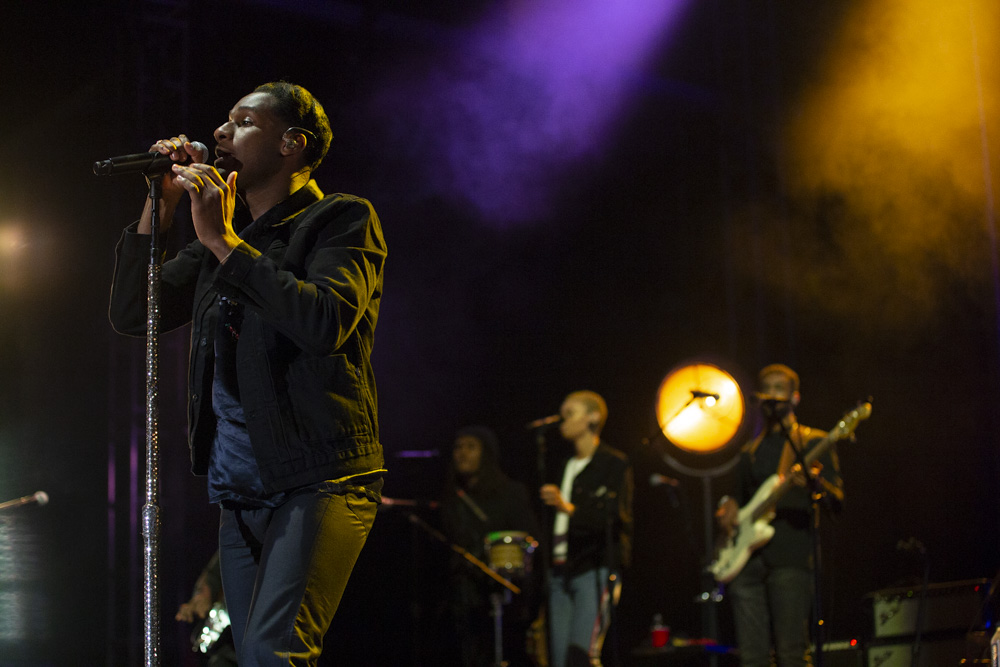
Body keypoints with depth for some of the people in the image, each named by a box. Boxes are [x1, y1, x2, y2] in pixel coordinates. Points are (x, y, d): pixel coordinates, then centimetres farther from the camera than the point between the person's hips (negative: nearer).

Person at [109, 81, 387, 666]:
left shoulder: (343, 219, -1)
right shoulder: (221, 242, 19)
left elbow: (326, 322, -19)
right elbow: (131, 315, 15)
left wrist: (224, 242, -15)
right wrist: (159, 206, 7)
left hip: (320, 479, -7)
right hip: (239, 492, 7)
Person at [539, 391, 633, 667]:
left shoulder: (614, 464, 0)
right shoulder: (564, 466, 20)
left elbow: (615, 518, -13)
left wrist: (568, 508, -26)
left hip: (596, 570, -7)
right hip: (561, 571, 7)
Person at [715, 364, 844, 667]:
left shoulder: (813, 442, 7)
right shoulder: (750, 451, 24)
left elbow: (836, 498, -3)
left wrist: (814, 482, -25)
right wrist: (728, 507, 8)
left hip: (790, 558, -5)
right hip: (747, 560, 5)